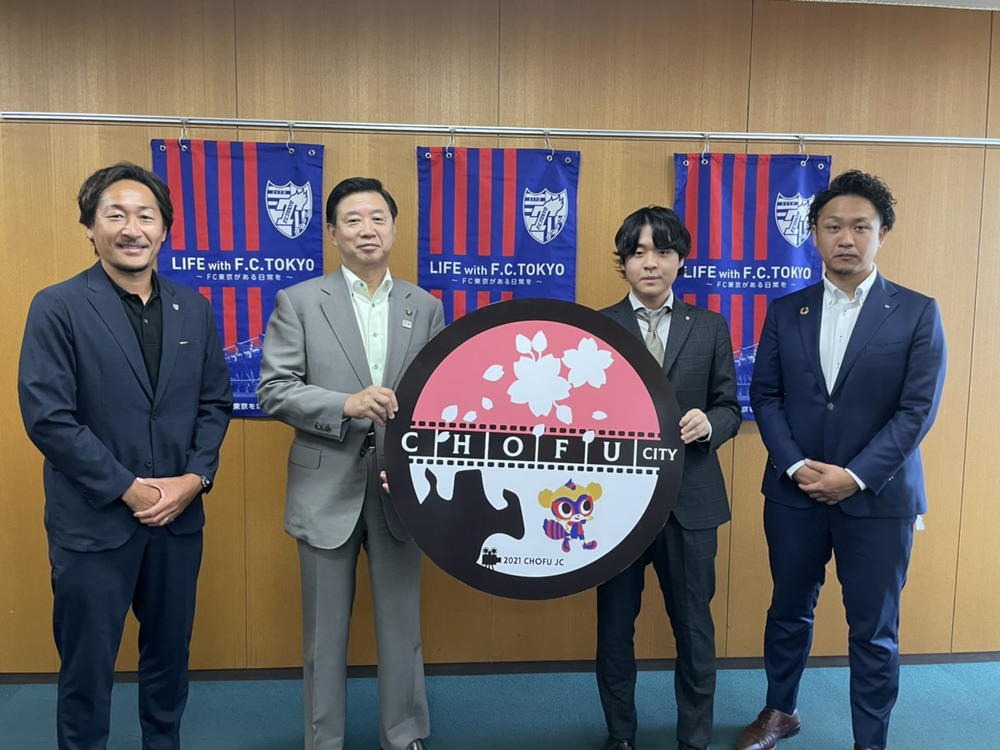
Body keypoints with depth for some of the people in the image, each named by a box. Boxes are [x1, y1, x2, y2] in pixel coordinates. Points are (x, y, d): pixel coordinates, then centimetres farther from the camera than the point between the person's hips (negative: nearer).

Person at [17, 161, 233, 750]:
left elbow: (216, 402, 6)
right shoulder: (57, 308, -8)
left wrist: (195, 477, -8)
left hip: (180, 516, 4)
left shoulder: (194, 309, 5)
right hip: (94, 520, -4)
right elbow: (47, 416, -13)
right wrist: (127, 487, -15)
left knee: (171, 654, 18)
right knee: (87, 665, 12)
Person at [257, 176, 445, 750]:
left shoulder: (426, 306, 6)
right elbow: (274, 391, -7)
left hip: (401, 487, 2)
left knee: (402, 625, 13)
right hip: (328, 490, -1)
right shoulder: (298, 302, -1)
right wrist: (348, 405, -21)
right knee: (326, 632, 13)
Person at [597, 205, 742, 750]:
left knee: (693, 624, 12)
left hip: (689, 498, 1)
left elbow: (730, 407, 5)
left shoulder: (710, 327, 4)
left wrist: (709, 423, -16)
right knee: (615, 624, 13)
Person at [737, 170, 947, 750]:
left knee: (874, 631, 8)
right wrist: (795, 466, -11)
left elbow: (918, 409, -8)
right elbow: (765, 396, 3)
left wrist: (856, 476, -15)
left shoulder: (917, 313, -3)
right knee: (789, 611, 17)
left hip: (878, 497, -2)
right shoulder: (785, 311, 4)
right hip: (794, 492, 3)